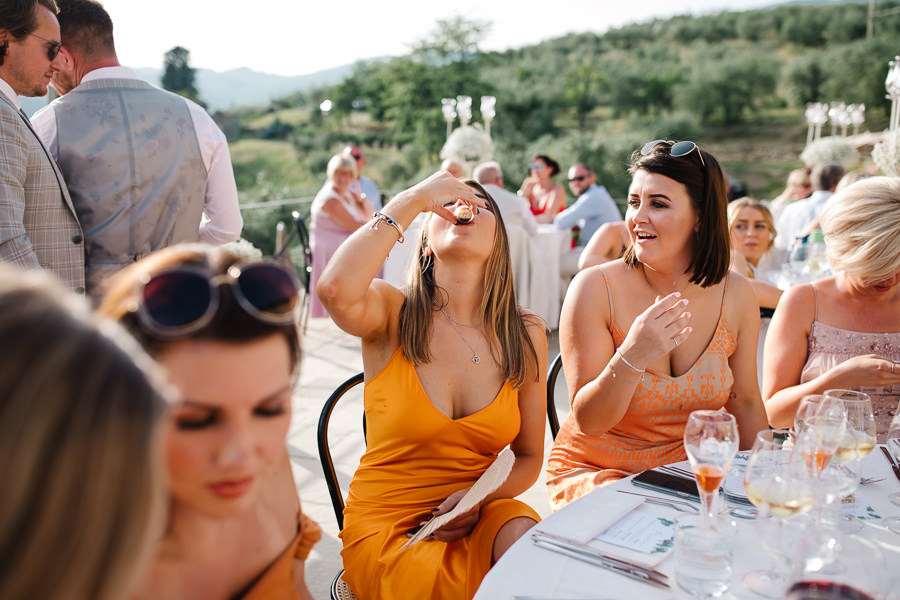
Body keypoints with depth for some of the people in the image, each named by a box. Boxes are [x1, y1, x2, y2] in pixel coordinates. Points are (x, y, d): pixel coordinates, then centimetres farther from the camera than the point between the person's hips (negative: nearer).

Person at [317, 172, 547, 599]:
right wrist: (412, 200, -22)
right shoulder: (392, 313, -8)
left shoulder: (526, 334, 0)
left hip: (483, 513, 3)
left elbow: (528, 457, 6)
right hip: (388, 522, -2)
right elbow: (336, 291, -34)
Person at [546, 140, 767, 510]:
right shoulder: (595, 288, -14)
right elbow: (586, 421, -16)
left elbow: (745, 403, 10)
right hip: (596, 471, -3)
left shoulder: (736, 296, -2)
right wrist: (630, 359, -32)